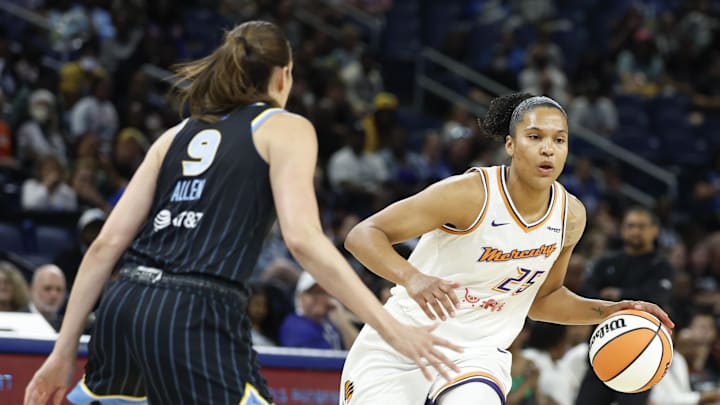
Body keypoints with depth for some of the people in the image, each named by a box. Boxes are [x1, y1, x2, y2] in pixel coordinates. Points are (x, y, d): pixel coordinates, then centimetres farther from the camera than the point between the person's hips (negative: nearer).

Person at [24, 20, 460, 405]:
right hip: (198, 320, -6)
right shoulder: (285, 129, 8)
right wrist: (390, 327, -10)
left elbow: (107, 244, 15)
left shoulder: (178, 135, 23)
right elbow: (303, 238, -9)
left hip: (122, 309, 6)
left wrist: (64, 353, 17)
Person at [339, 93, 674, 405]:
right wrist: (412, 278, -39)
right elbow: (362, 235, -21)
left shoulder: (570, 216, -1)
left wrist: (611, 311, 4)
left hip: (478, 352, 3)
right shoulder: (471, 194, -20)